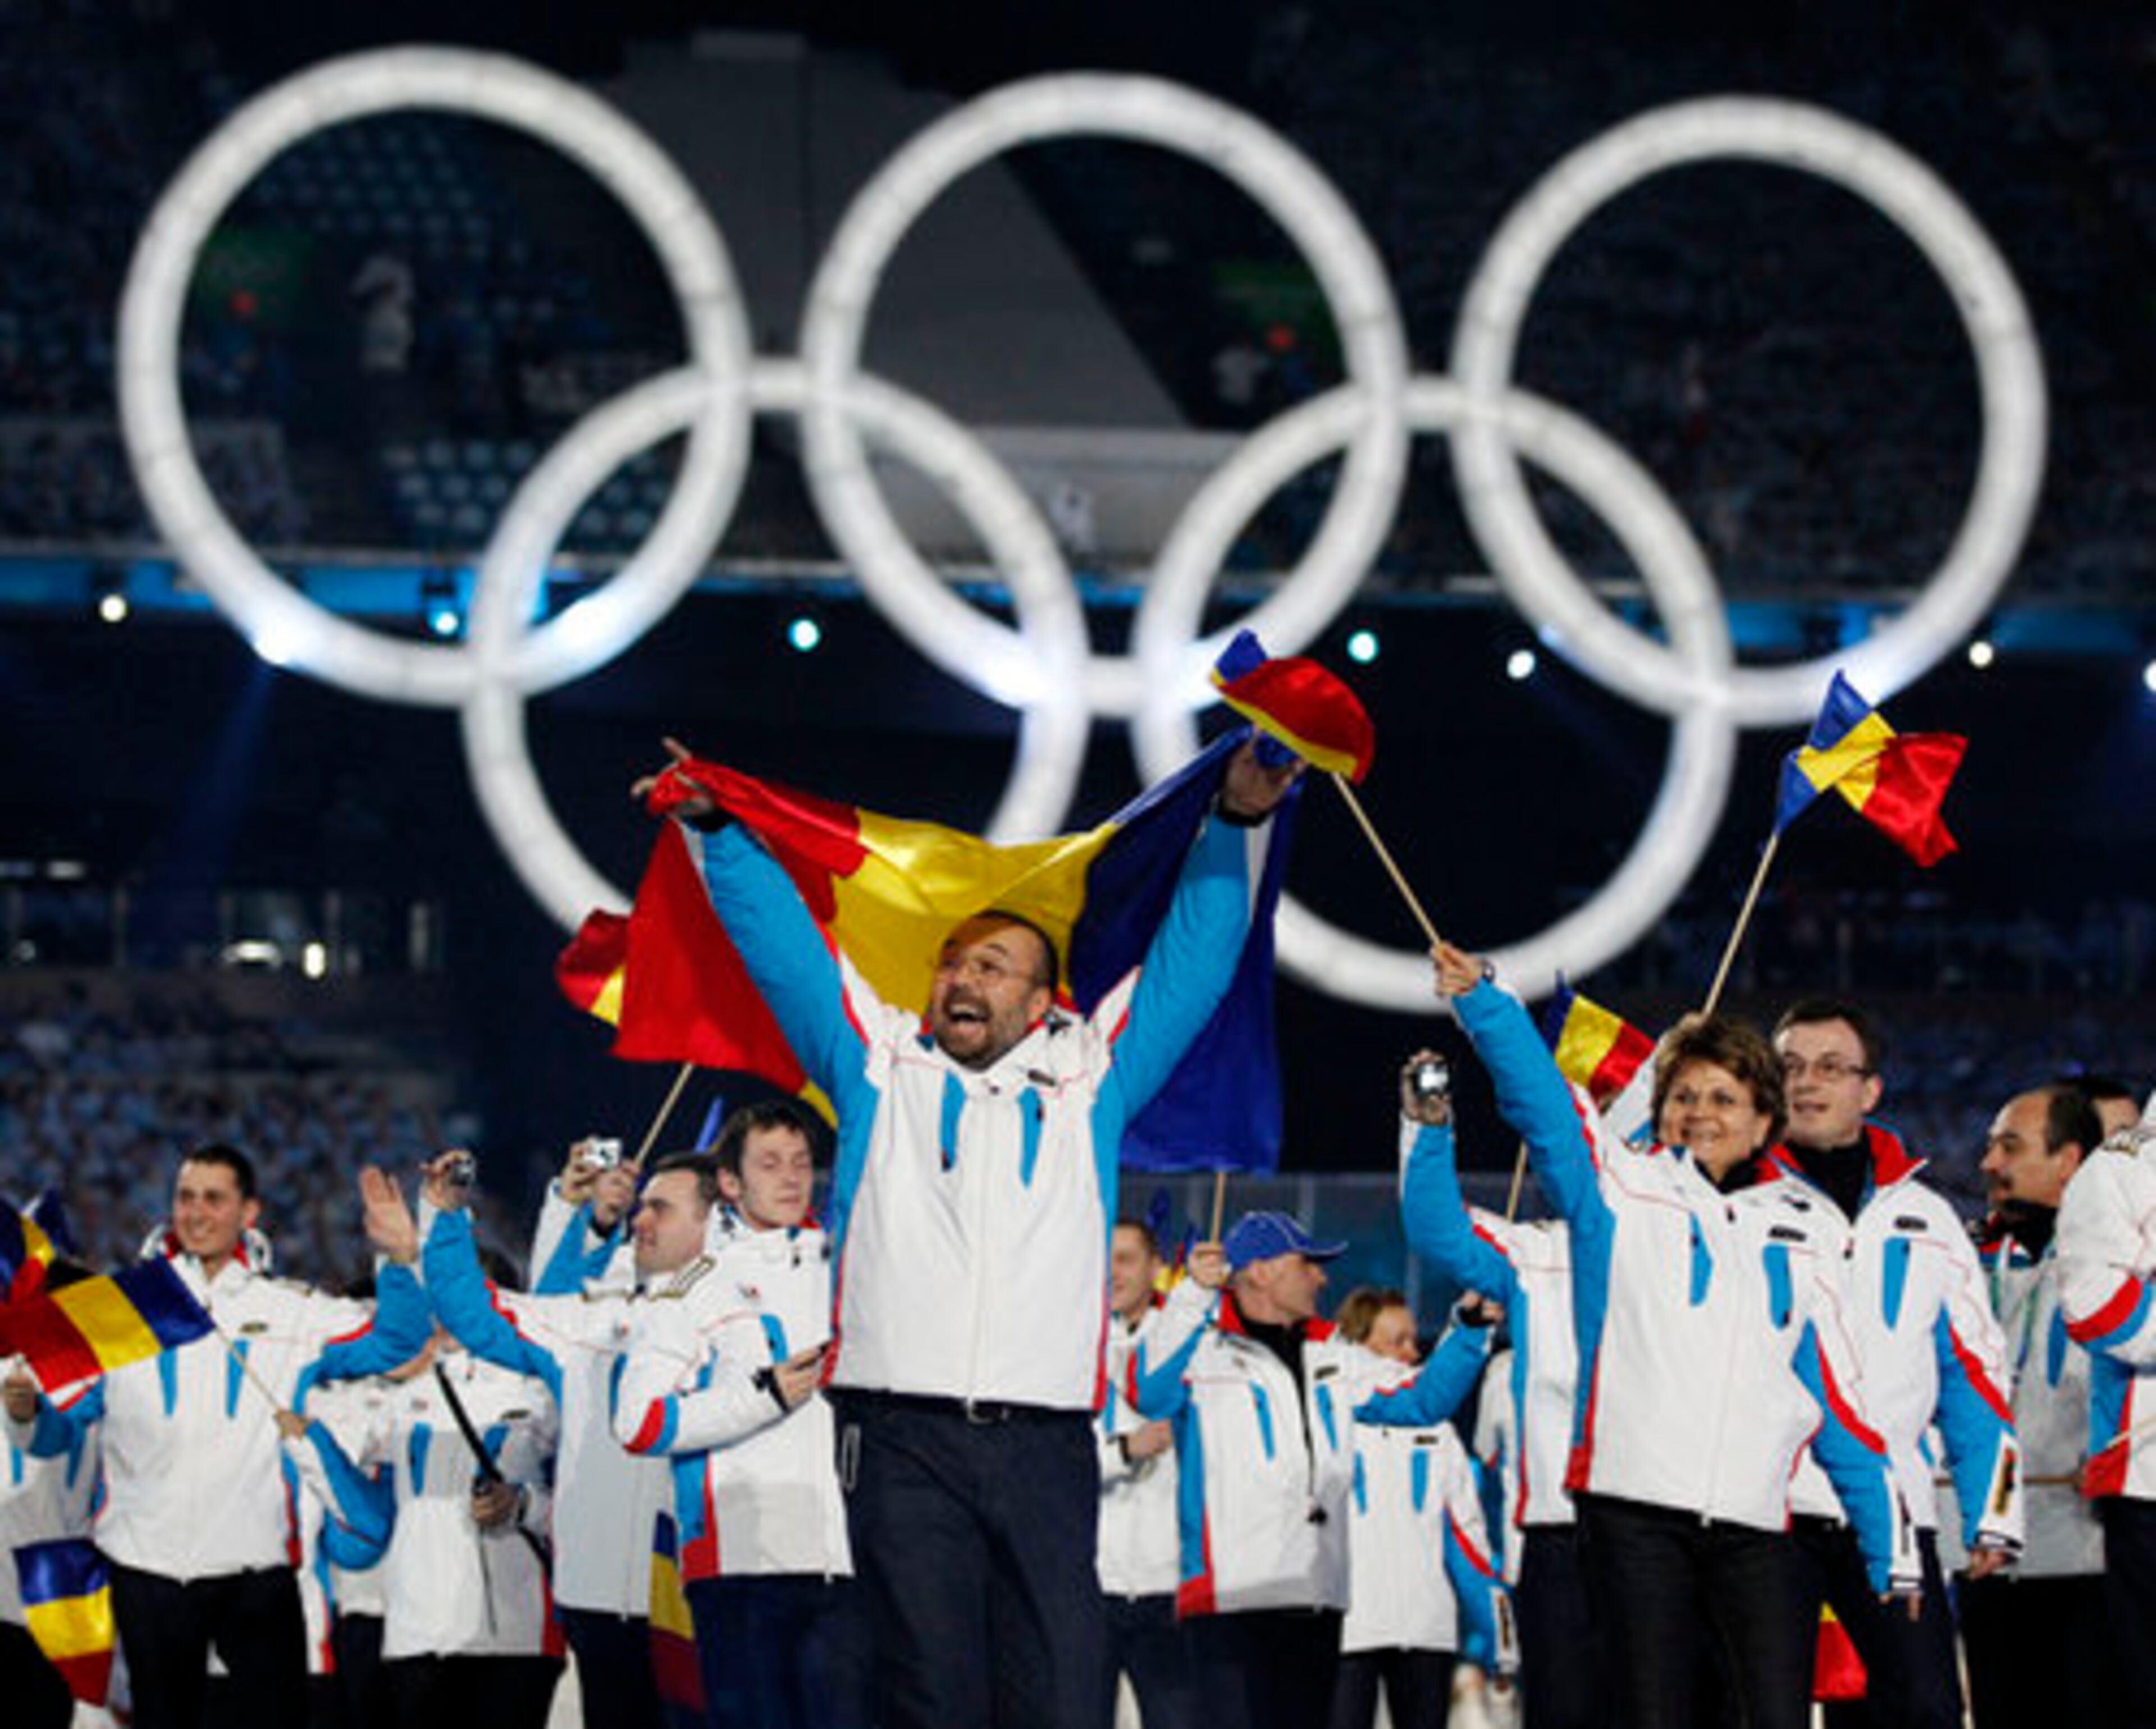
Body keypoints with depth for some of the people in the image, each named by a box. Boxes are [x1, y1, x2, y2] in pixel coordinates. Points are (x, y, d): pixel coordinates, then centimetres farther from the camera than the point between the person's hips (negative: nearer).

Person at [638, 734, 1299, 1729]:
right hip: (902, 1435, 0)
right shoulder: (878, 1064, 17)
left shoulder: (1086, 1078, 17)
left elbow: (1190, 961, 22)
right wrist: (718, 829, 17)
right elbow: (779, 940, 20)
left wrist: (1238, 826, 18)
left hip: (1046, 1447, 1)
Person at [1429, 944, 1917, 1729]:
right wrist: (1480, 999, -18)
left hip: (1755, 1525, 2)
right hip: (1636, 1512, -2)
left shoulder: (1795, 1241, 18)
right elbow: (1539, 1099, -3)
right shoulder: (1622, 1191, 12)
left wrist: (1893, 1556, 16)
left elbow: (1842, 1410, 18)